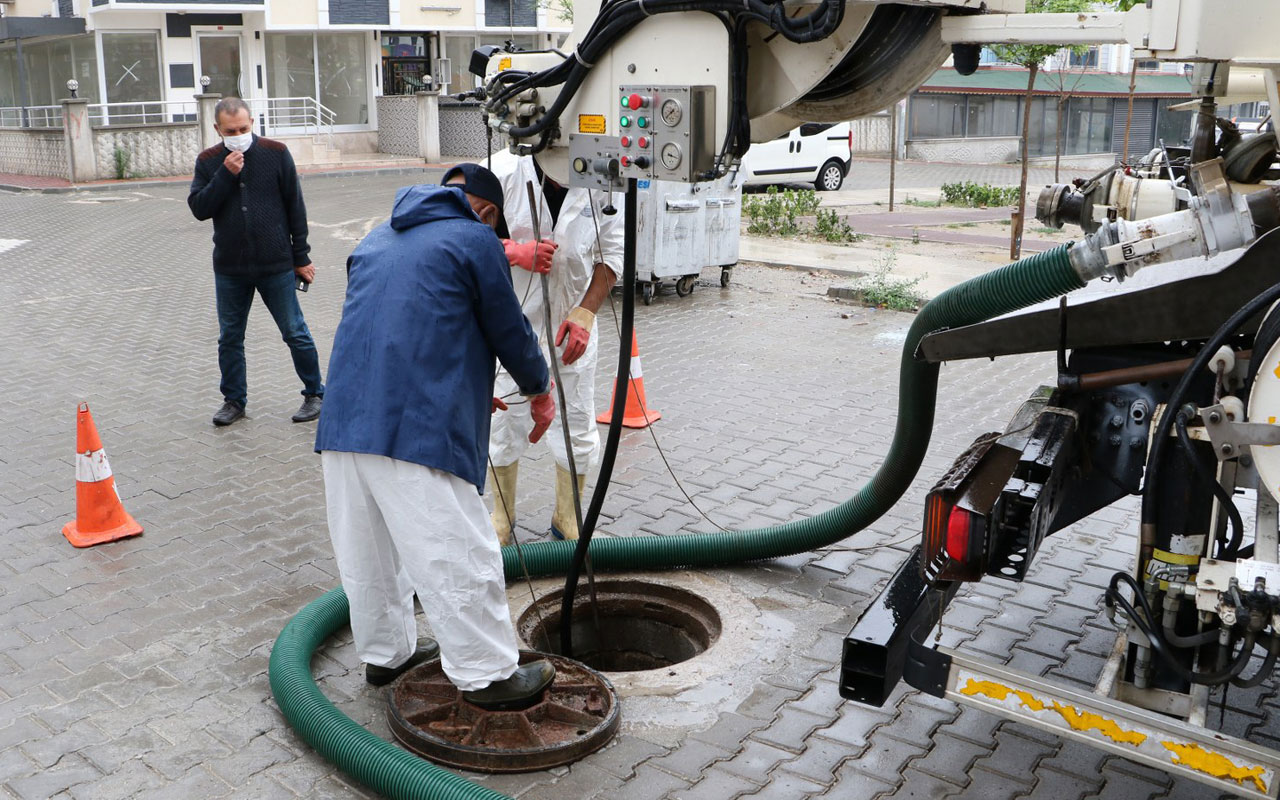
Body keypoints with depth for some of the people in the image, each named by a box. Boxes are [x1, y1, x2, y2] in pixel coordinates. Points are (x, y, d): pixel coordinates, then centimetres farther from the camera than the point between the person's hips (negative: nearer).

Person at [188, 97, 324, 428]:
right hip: (229, 269, 3)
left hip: (276, 265, -2)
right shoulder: (208, 162, 4)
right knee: (229, 338, 10)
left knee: (295, 333, 4)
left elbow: (295, 208, 0)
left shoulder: (276, 153, -2)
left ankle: (315, 393, 19)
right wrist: (226, 174, -16)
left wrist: (301, 258, 0)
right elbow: (199, 208, -5)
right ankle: (234, 400, 25)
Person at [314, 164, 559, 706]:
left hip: (342, 421, 8)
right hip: (415, 428, -8)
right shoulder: (475, 240, 2)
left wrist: (469, 391, 36)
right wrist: (539, 390, 25)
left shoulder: (376, 240, 24)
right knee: (455, 555, 0)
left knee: (366, 550, 19)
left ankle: (385, 651, 34)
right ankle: (488, 673, 9)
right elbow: (510, 331, 6)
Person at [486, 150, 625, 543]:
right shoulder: (503, 171, -19)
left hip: (572, 319, 2)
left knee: (577, 422, 8)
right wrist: (513, 250, -29)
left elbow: (612, 255, -4)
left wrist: (585, 312, -14)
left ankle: (568, 517, 28)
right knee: (504, 418, 8)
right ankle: (503, 514, 29)